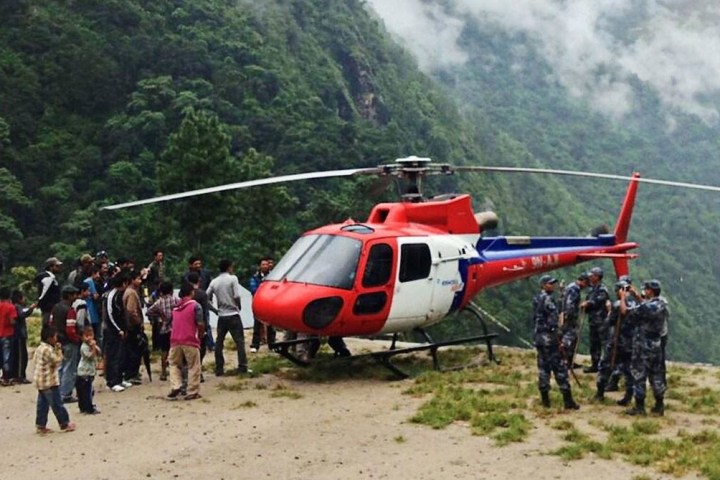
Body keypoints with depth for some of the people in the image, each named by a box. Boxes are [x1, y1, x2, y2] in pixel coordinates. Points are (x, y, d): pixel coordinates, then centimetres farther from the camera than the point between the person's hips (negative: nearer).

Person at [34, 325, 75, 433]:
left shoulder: (39, 348, 10)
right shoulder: (48, 349, -21)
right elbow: (57, 361, -20)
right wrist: (58, 350, -9)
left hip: (41, 382, 10)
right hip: (49, 382, -10)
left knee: (42, 404, 12)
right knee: (57, 404, 0)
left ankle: (41, 425, 15)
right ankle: (65, 424, 8)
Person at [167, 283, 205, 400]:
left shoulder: (175, 307, 13)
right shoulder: (195, 305, -4)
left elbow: (173, 323, 17)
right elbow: (200, 324, -10)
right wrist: (200, 336, 9)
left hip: (175, 340, 4)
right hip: (190, 340, -4)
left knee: (174, 364, 18)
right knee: (193, 367, 5)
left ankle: (175, 386, 0)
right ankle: (193, 392, 4)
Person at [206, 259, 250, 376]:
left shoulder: (214, 282, 5)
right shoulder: (232, 278, -7)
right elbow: (237, 296, -13)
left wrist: (215, 309, 15)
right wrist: (238, 307, 5)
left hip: (221, 316, 4)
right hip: (233, 314, -4)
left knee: (219, 342, 9)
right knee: (240, 341, 1)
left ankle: (219, 369, 10)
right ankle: (242, 367, -2)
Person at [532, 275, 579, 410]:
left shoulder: (536, 299, 13)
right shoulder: (547, 299, -14)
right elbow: (553, 321, -18)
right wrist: (558, 339, -16)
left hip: (539, 337, 9)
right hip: (549, 337, -8)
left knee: (543, 368, 11)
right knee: (560, 368, -4)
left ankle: (545, 399, 13)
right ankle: (568, 401, -3)